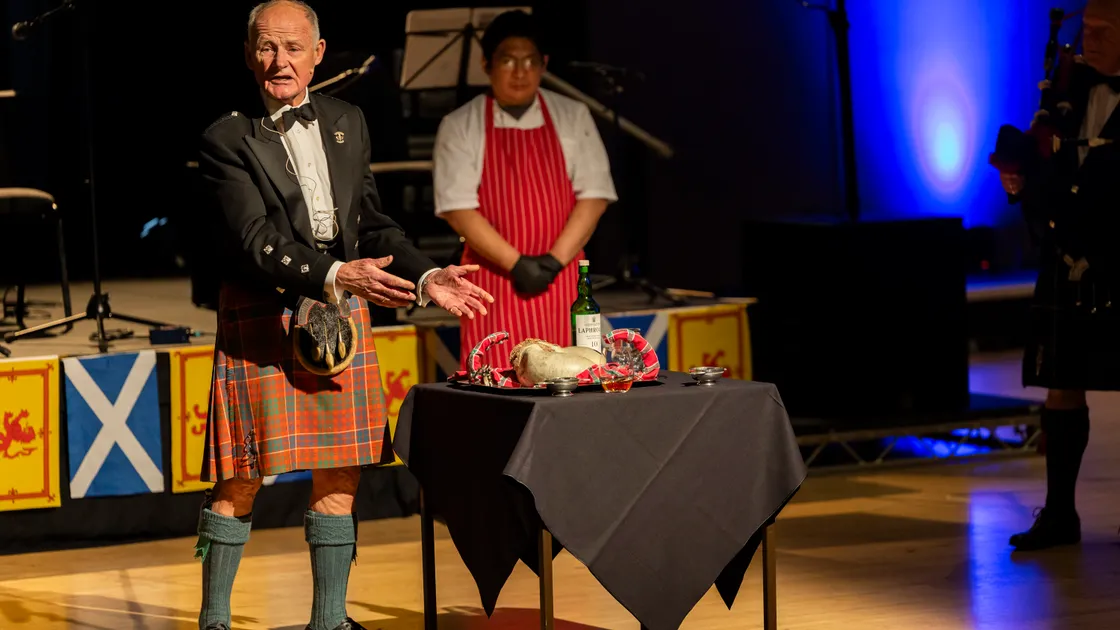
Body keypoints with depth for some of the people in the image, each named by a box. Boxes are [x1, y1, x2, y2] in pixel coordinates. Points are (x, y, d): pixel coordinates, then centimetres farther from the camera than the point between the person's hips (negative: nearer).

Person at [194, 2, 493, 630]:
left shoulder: (347, 122, 11)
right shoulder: (229, 140, -7)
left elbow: (372, 221, 16)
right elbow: (256, 239, -18)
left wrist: (425, 276, 2)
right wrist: (334, 276, -30)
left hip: (342, 317, 5)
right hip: (262, 323, -5)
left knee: (339, 475, 7)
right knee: (243, 480, 0)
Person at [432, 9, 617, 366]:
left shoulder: (573, 118, 9)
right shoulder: (459, 127, 3)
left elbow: (594, 195, 3)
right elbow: (458, 207, -5)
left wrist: (554, 261, -9)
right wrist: (516, 264, -13)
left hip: (559, 280, 2)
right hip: (493, 277, -2)